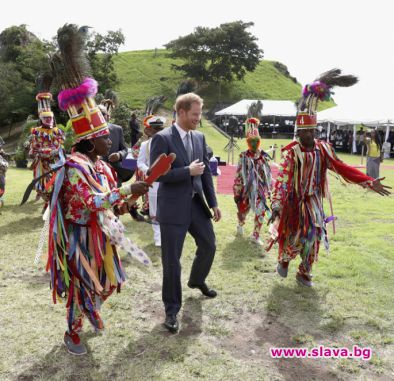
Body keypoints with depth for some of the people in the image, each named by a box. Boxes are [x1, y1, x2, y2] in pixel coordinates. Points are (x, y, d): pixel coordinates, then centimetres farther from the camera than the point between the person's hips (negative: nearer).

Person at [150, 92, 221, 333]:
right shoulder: (162, 138, -12)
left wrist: (213, 203, 10)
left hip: (196, 204, 7)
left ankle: (197, 280, 49)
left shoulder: (199, 137, 8)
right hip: (173, 207, -6)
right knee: (172, 260, 1)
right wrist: (187, 171, -17)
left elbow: (206, 171, 12)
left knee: (209, 246, 20)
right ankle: (172, 309, 18)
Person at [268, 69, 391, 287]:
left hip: (314, 202, 5)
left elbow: (342, 168, -1)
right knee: (294, 237, 6)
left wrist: (369, 182, -7)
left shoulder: (323, 149, -1)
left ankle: (304, 273, 27)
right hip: (295, 202, -5)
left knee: (313, 239, 10)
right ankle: (284, 260, 37)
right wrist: (277, 204, -36)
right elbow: (283, 179, -25)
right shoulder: (292, 152, -16)